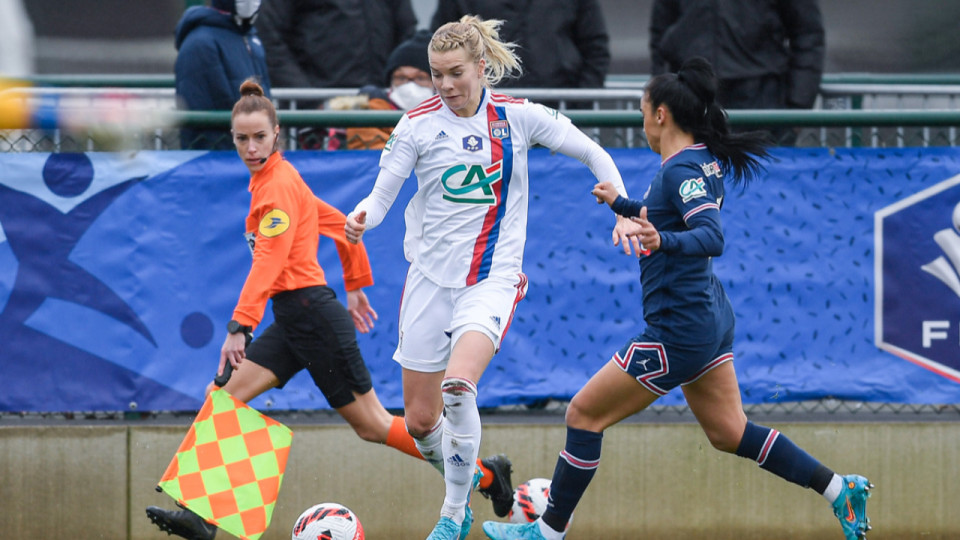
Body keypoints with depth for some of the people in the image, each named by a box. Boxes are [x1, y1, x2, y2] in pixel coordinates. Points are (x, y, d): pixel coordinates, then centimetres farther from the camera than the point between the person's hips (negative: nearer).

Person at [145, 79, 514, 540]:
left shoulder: (277, 184, -14)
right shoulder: (270, 178, 14)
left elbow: (269, 260, -24)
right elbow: (340, 224, 22)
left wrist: (240, 326, -32)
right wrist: (355, 286, 29)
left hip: (311, 314, -9)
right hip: (292, 320, 9)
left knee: (372, 425, 0)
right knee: (221, 396, -3)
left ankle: (485, 473, 11)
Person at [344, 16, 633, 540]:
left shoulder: (517, 116, -3)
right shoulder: (418, 123, -3)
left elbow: (593, 154, 6)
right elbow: (383, 193, -4)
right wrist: (361, 217, -26)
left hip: (493, 277, -2)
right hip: (431, 275, 2)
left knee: (458, 384, -28)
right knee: (420, 421, 4)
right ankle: (461, 480, 36)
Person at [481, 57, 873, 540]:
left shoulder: (681, 170, -18)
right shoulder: (700, 160, 11)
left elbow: (712, 237, -32)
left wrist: (662, 241, -47)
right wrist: (623, 205, 37)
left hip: (679, 329, -10)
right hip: (710, 316, 10)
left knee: (584, 413, -2)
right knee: (728, 432, 16)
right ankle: (840, 490, 13)